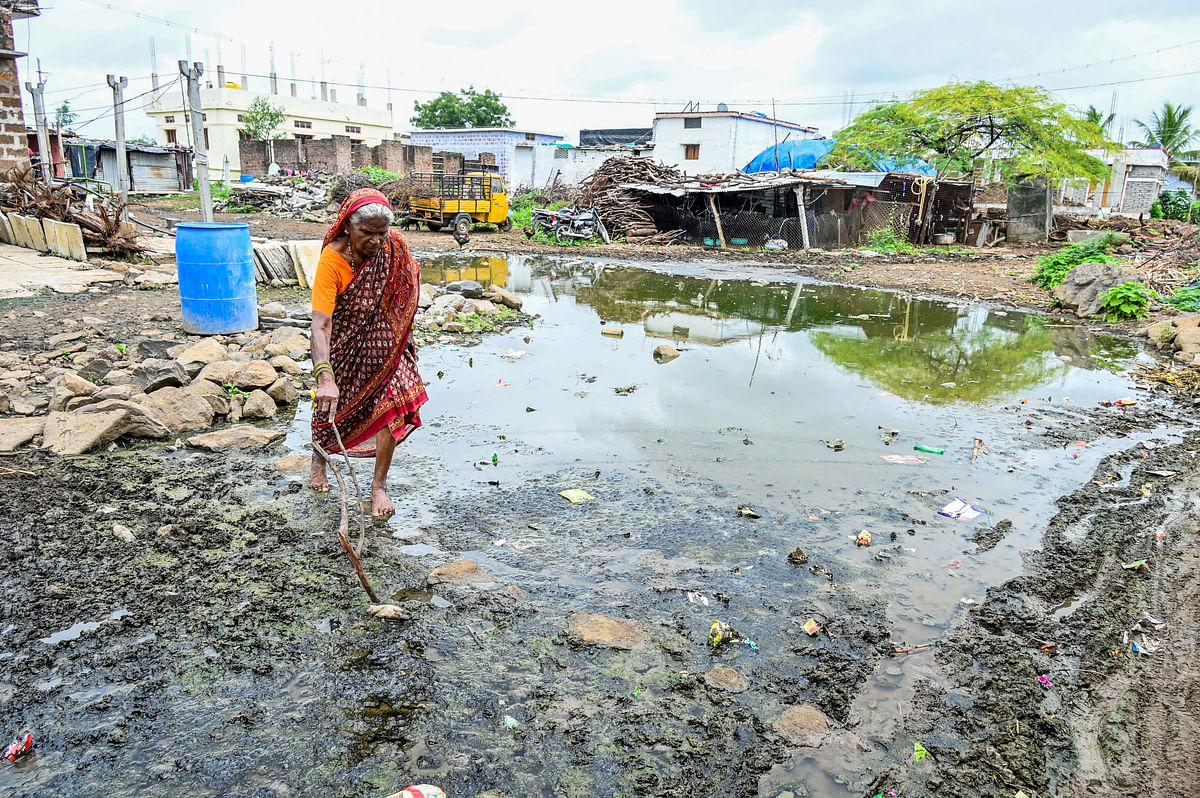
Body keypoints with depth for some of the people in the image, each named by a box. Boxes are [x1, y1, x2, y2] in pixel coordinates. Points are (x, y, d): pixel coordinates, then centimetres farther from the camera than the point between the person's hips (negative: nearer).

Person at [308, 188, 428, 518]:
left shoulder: (394, 244, -17)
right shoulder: (332, 259, -29)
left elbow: (407, 286, 4)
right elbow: (320, 324, -36)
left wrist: (404, 338, 9)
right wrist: (325, 377, -48)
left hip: (385, 342, 2)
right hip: (345, 345, -2)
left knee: (392, 407, -9)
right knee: (331, 405, 14)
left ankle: (379, 485, 8)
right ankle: (319, 458, 46)